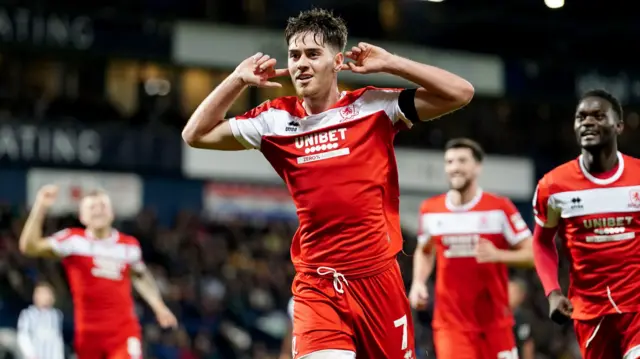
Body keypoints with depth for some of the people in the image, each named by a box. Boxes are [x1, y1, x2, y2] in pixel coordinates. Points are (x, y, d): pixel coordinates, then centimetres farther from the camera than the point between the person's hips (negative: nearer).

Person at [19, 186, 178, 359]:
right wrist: (40, 208, -25)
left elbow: (140, 275, 27)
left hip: (124, 331, 1)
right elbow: (29, 246, -16)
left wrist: (158, 306, 22)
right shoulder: (73, 240, -4)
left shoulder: (129, 245, 6)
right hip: (88, 330, -1)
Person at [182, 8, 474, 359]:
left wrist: (390, 64, -9)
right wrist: (238, 80, 2)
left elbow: (460, 93, -4)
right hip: (316, 286, 0)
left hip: (378, 278, 0)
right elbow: (196, 135, 12)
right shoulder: (275, 119, 5)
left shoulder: (374, 106, 0)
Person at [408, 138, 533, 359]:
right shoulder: (430, 210, 4)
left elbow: (532, 254, -5)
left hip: (494, 321, -1)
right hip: (451, 322, 1)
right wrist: (418, 282, 5)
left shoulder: (500, 208, -6)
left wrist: (497, 255, -22)